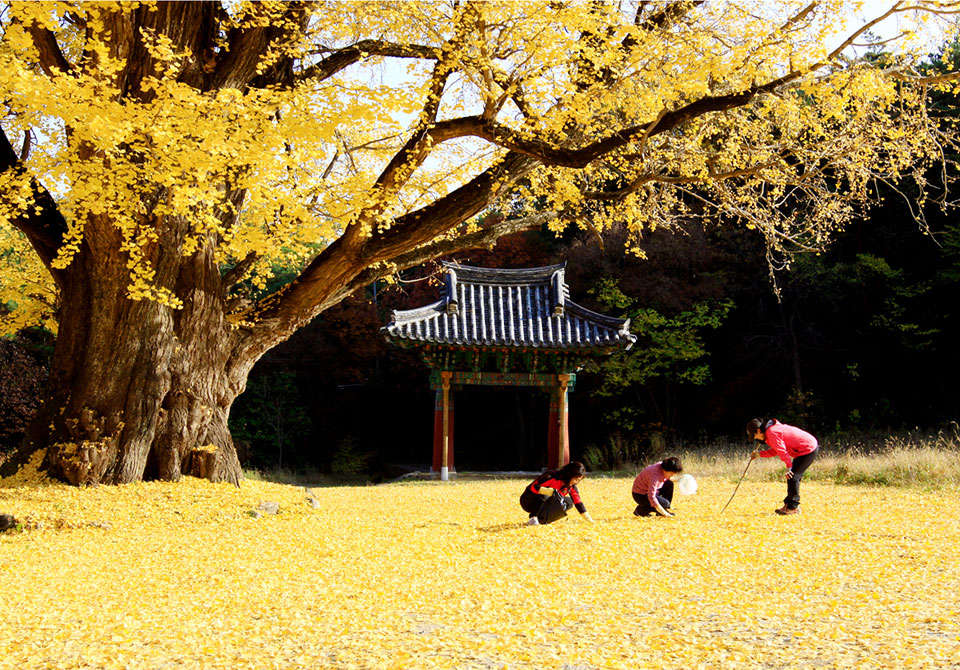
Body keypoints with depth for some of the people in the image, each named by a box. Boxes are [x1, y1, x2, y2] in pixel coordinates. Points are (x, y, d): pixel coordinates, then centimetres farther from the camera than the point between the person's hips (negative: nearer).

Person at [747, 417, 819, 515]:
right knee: (792, 477, 11)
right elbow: (775, 450, 18)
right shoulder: (771, 430, 13)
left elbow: (782, 451, -22)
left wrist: (788, 467, -19)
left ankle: (793, 507, -5)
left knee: (792, 477, -10)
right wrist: (759, 454, 16)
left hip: (808, 449, -11)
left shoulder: (772, 432, -19)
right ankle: (790, 504, 16)